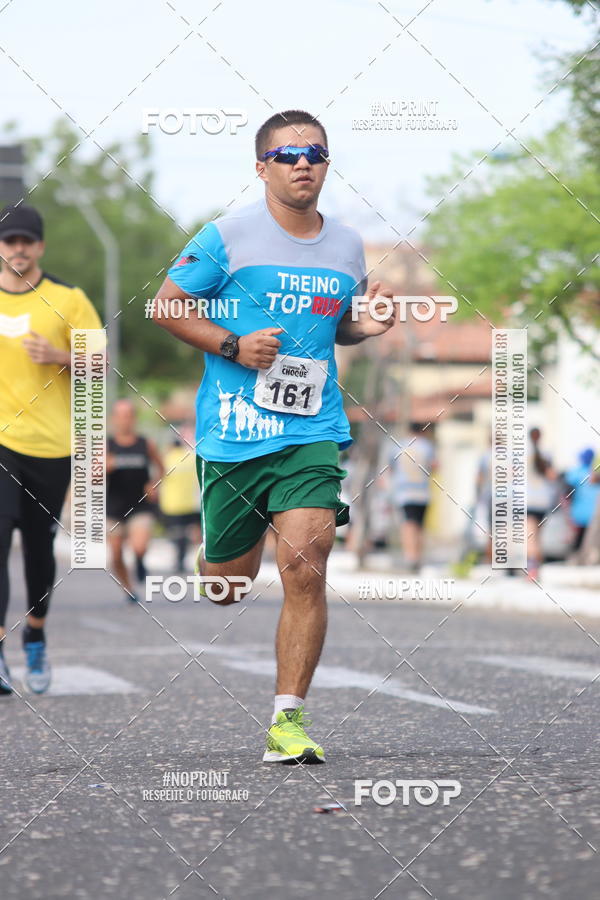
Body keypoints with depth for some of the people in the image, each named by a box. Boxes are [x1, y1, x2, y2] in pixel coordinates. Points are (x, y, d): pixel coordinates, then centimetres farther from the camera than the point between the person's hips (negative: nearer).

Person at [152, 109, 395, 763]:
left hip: (313, 434, 2)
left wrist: (365, 326, 2)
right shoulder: (227, 236, -4)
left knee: (306, 569, -15)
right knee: (225, 583, 8)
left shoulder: (347, 247, 10)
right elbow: (166, 305, 2)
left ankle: (288, 720, -10)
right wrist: (233, 347, -11)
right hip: (232, 436, -2)